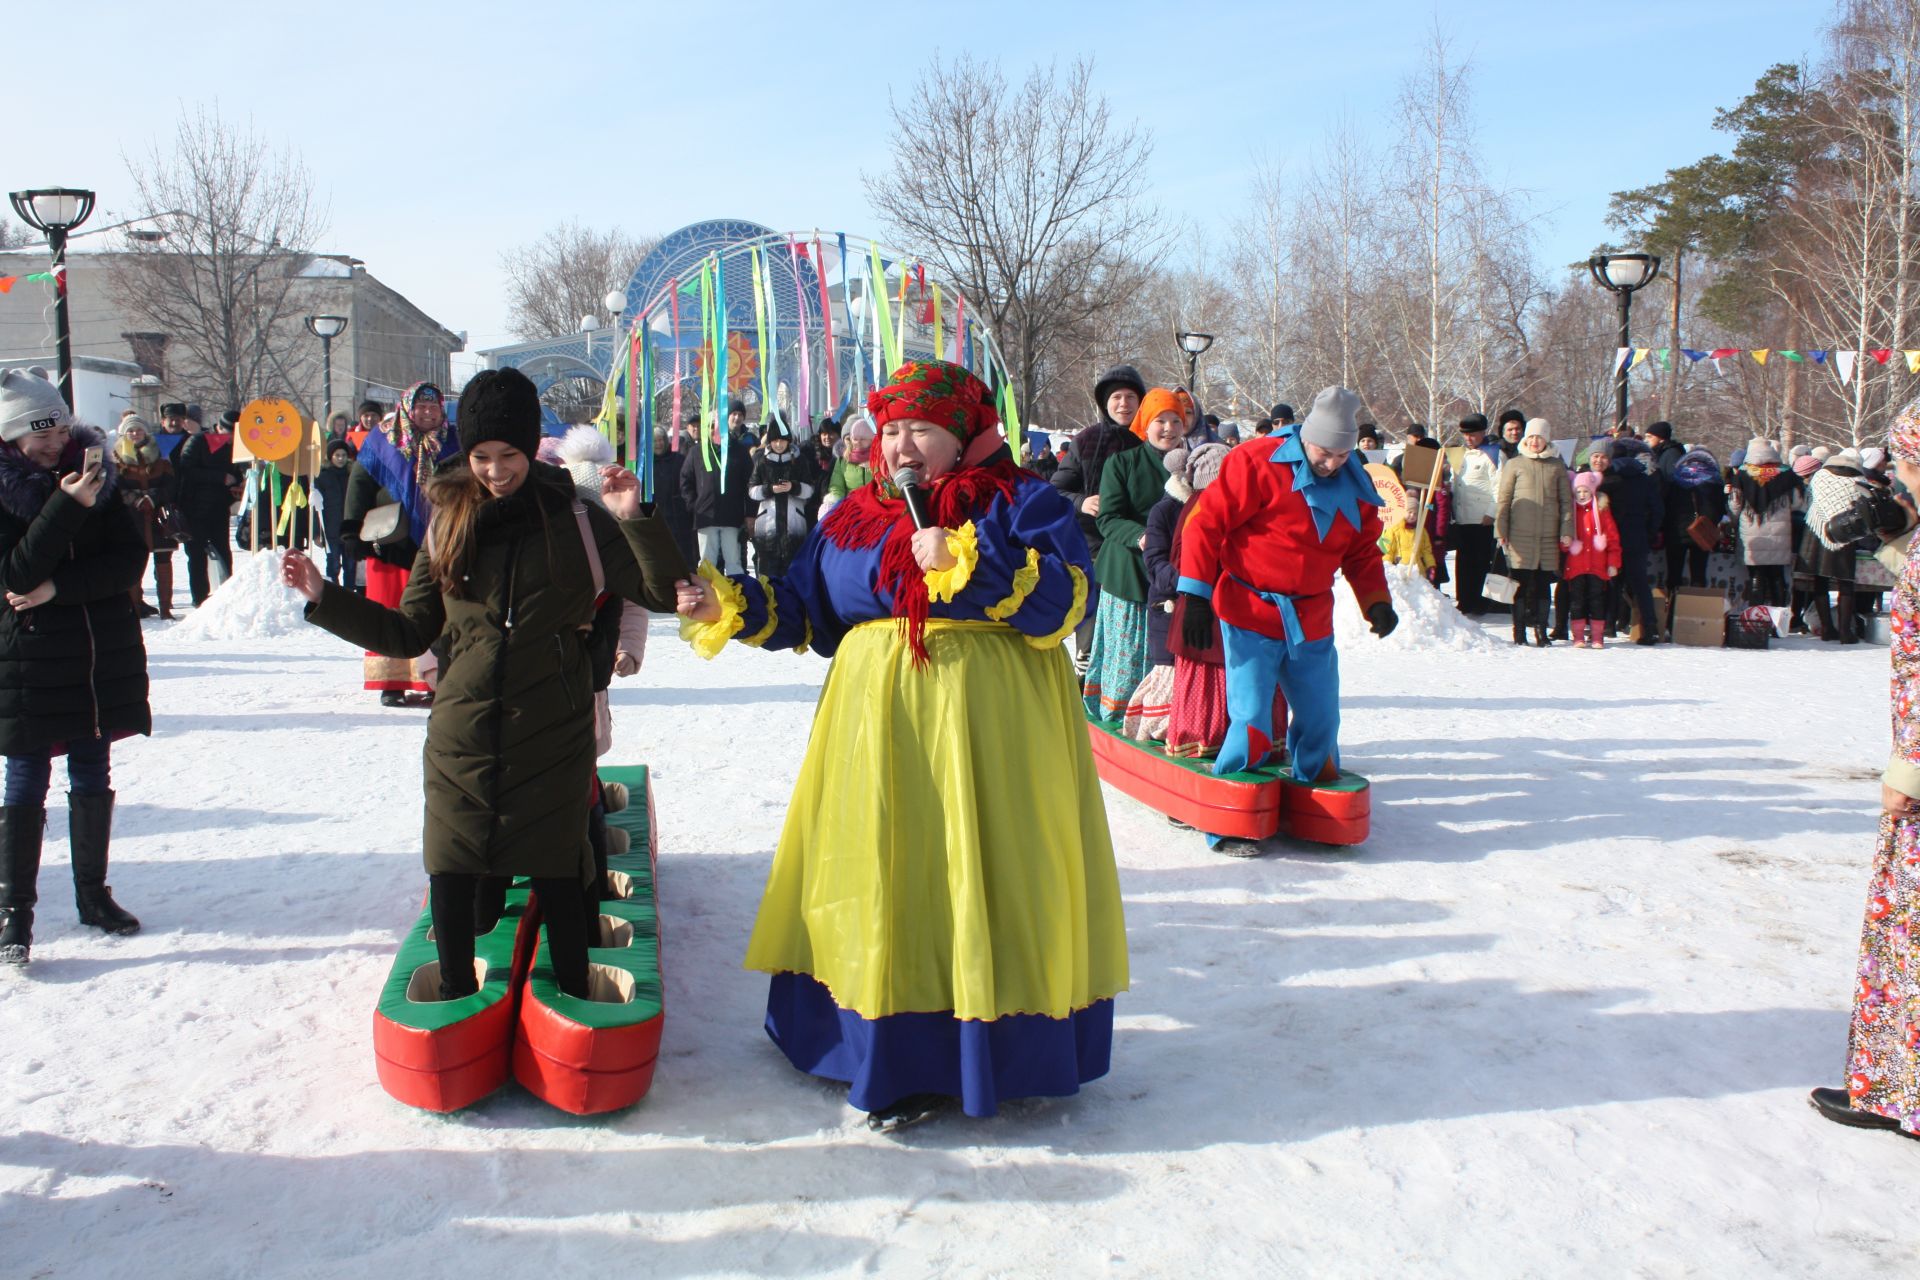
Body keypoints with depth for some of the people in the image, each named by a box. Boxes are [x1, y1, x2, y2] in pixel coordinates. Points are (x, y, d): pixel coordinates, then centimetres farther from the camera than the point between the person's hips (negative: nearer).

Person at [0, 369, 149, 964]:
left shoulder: (96, 477, 4)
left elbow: (132, 558, -4)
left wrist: (60, 588, -16)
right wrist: (67, 505, -27)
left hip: (104, 656, 4)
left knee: (93, 779, 12)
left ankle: (93, 894, 23)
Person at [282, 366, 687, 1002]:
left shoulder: (575, 522, -3)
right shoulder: (447, 527, 5)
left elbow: (663, 593, -6)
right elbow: (410, 634, 11)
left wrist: (635, 521, -20)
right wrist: (323, 598, 4)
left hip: (552, 734, -2)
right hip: (462, 730, 3)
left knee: (556, 866, 7)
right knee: (450, 866, 9)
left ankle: (572, 994, 26)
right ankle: (456, 992, 30)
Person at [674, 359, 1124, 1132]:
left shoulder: (1022, 504, 0)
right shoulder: (851, 521, 14)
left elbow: (1069, 599, -13)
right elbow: (797, 610, 16)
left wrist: (969, 563, -21)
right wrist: (729, 607, 1)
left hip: (990, 729, -4)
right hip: (880, 727, 4)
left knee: (981, 883, -1)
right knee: (885, 883, 6)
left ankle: (999, 1051, 13)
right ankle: (901, 1056, 19)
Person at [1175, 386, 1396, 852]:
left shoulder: (1356, 489, 8)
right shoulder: (1258, 463, -11)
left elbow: (1362, 553, 18)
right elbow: (1207, 522, -11)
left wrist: (1376, 600, 1)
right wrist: (1196, 594, -15)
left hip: (1311, 619, 6)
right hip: (1250, 612, -6)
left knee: (1320, 715, 12)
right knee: (1252, 718, -10)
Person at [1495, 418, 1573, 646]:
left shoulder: (1557, 466, 10)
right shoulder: (1514, 464, 4)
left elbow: (1566, 500, 11)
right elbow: (1503, 499, 4)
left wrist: (1567, 531, 2)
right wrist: (1500, 530, -3)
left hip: (1549, 534, 2)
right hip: (1520, 534, -2)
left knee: (1544, 584, 6)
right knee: (1522, 583, 0)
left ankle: (1541, 629, 14)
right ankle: (1519, 630, 7)